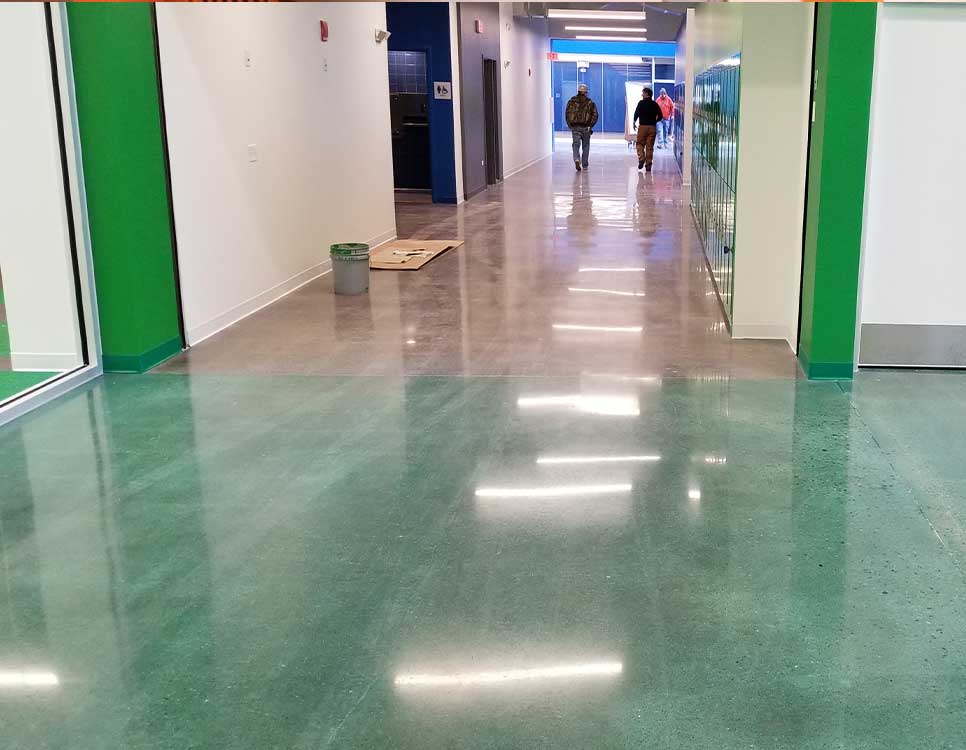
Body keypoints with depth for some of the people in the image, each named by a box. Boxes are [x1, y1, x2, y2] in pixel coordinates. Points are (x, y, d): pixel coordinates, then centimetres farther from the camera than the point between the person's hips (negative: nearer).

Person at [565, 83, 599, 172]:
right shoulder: (590, 102, 1)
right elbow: (595, 115, -4)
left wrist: (569, 125, 6)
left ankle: (576, 160, -25)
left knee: (576, 144, 0)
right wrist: (590, 125, 3)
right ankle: (584, 164, 18)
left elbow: (567, 114, 0)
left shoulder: (571, 101, 3)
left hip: (575, 127, 0)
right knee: (586, 146, 13)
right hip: (586, 127, 0)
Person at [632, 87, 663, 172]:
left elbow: (636, 113, -11)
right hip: (652, 127, 3)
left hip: (643, 126, -3)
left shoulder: (641, 103, -4)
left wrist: (634, 122, 4)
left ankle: (641, 159, -13)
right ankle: (649, 164, 6)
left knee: (640, 144, 8)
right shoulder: (655, 104, 7)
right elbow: (660, 116, 5)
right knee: (650, 146, 7)